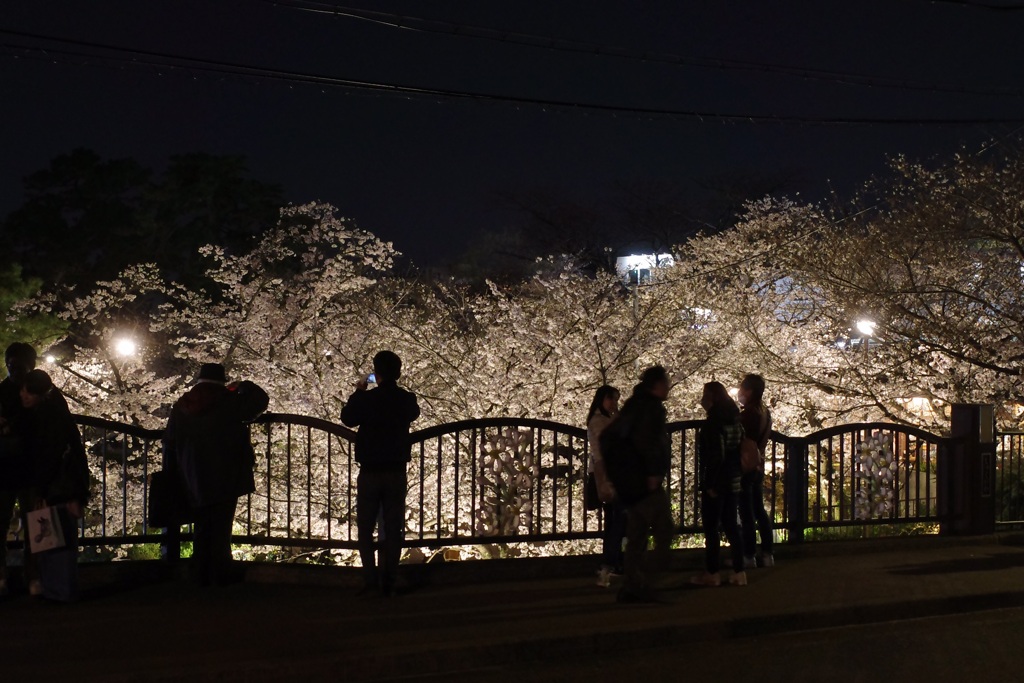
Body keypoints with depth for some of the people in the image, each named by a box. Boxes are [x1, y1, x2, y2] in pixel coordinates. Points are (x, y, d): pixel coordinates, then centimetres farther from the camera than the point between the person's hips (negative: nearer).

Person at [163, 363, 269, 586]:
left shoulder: (180, 407, 7)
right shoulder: (227, 402, -9)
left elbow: (169, 444, 10)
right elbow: (259, 400, -4)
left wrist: (171, 474, 16)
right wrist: (243, 387, 13)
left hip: (194, 482, 5)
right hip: (224, 479, -5)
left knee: (202, 528, 12)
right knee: (221, 527, 0)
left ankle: (202, 575, 14)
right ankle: (221, 574, 0)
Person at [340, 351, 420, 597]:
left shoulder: (367, 398, -12)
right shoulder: (407, 400, -2)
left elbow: (348, 418, 5)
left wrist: (358, 392, 15)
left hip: (370, 472, -3)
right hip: (397, 472, 3)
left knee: (365, 528, 4)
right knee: (393, 529, 7)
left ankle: (371, 579, -7)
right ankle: (388, 583, 5)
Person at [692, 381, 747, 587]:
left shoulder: (714, 423, -16)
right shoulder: (734, 421, 9)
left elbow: (716, 456, -20)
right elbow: (738, 450, 13)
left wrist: (709, 484, -18)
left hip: (716, 483, -8)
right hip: (733, 482, 8)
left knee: (711, 528, 0)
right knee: (731, 526, 12)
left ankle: (712, 573, 3)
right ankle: (739, 572, 11)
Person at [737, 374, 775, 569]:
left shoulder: (747, 414, -18)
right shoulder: (765, 412, 8)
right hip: (759, 467, 9)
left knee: (746, 513, -4)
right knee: (760, 510, 14)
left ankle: (749, 556, -1)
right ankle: (767, 554, 16)